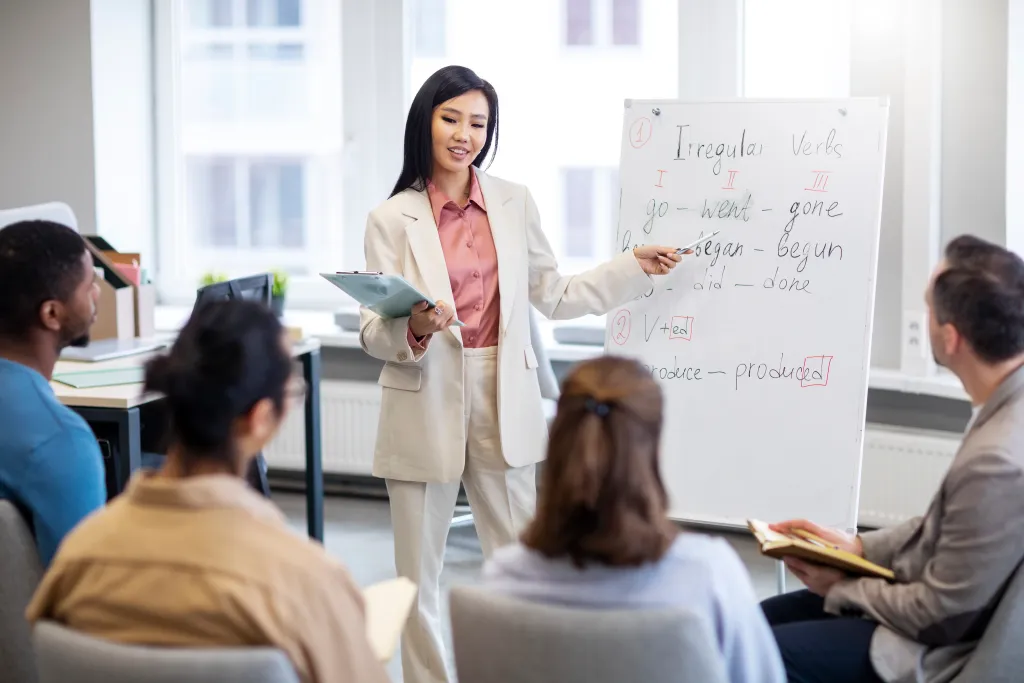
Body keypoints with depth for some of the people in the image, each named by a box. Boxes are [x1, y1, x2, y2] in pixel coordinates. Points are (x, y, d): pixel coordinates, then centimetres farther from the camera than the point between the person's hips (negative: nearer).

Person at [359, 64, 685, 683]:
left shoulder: (515, 203, 7)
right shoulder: (393, 219, -3)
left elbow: (554, 296, 13)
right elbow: (373, 333, -6)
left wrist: (636, 267, 8)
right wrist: (413, 330, -27)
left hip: (504, 403, 2)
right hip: (426, 407, -2)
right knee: (419, 571, 4)